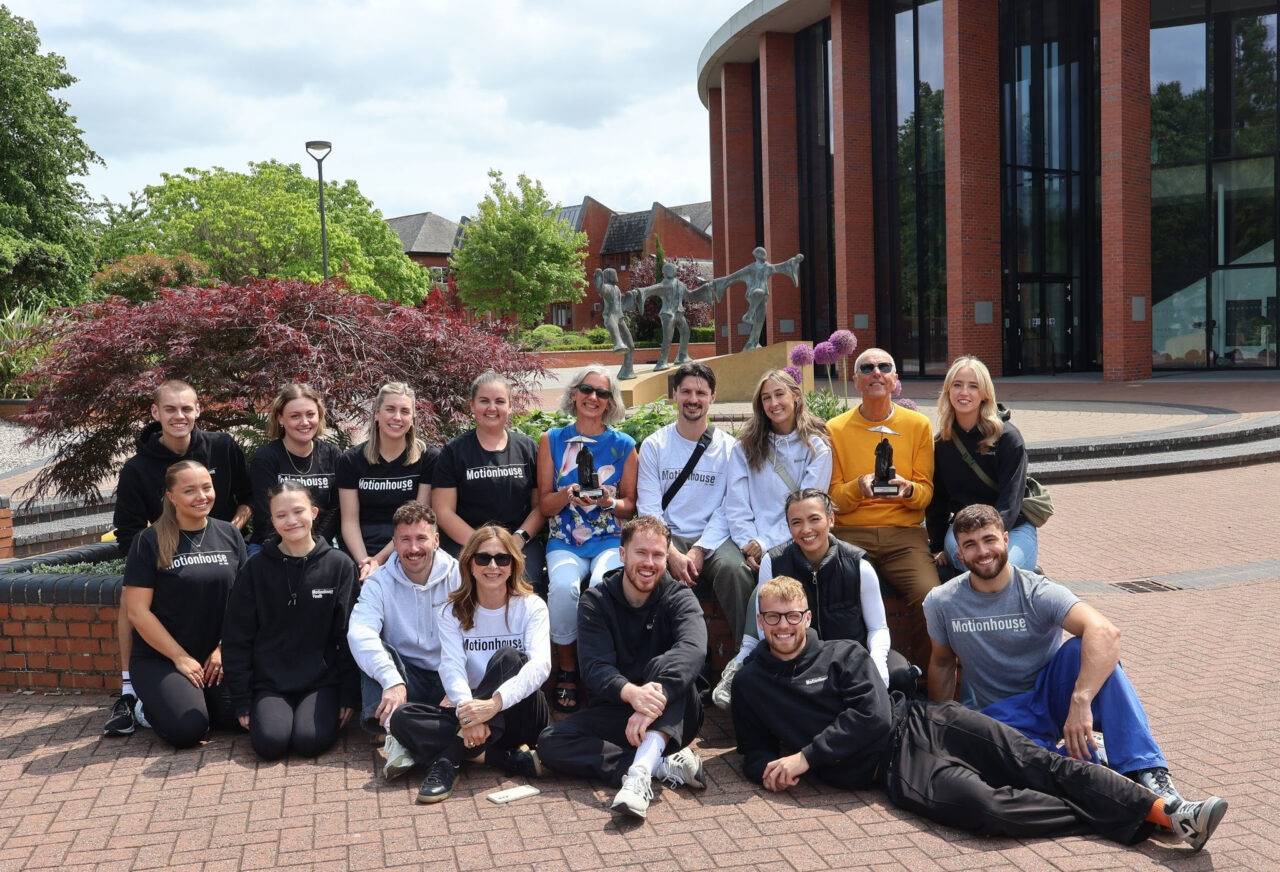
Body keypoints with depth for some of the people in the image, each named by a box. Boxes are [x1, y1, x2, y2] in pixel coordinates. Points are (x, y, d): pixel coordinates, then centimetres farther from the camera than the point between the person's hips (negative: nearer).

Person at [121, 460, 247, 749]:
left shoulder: (230, 536, 3)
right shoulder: (149, 542, -9)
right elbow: (138, 611, -10)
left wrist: (224, 649, -5)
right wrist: (180, 658, -11)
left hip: (217, 656, 4)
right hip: (159, 658, -3)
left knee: (236, 716, -18)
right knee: (188, 728, -22)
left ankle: (196, 695, 13)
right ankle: (152, 704, 11)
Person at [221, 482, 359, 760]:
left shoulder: (339, 565, -2)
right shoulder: (256, 568, -1)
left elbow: (348, 635, 0)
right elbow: (237, 638, 3)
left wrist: (349, 695, -3)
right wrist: (242, 702, 0)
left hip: (323, 681, -1)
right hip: (270, 683, 1)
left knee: (310, 740, -24)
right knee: (270, 741, -23)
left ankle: (327, 714, 8)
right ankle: (280, 713, 10)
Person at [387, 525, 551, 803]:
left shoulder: (531, 607, -3)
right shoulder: (455, 613, 3)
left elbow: (540, 665, -20)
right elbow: (452, 667, -13)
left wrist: (495, 703, -38)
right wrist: (466, 710, -36)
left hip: (519, 712, -2)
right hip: (472, 712, 3)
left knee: (509, 657, -29)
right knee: (402, 718, -22)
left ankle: (448, 759, -30)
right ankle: (512, 758, -30)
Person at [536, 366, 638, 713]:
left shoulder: (623, 445, 8)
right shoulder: (552, 440, 8)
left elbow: (631, 505, 10)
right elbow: (544, 504, 7)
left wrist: (610, 502, -12)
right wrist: (568, 494, -14)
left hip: (610, 540, 0)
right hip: (564, 541, 0)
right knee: (563, 586, -33)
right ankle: (566, 669, -10)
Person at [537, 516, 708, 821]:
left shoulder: (679, 599, -6)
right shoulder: (595, 602, -2)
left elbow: (692, 650, -28)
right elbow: (595, 668, -17)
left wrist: (655, 701, -46)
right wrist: (631, 693, -41)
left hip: (671, 719, -2)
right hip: (616, 711, 2)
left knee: (666, 667, -31)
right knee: (550, 742, -23)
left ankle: (640, 770, -49)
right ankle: (664, 766, -30)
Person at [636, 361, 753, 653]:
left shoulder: (728, 447, 7)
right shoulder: (654, 446, 7)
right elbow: (648, 508, 0)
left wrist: (699, 551, -14)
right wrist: (671, 553, -15)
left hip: (712, 538, 0)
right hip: (668, 537, 0)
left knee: (735, 569, -32)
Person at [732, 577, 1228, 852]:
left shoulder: (843, 653, 7)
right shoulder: (750, 683, 11)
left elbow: (872, 715, -6)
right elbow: (754, 752, 18)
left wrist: (805, 757, -11)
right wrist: (769, 769, -8)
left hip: (919, 724, 2)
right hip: (893, 768, -1)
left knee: (1033, 762, -17)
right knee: (981, 804, -29)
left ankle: (1167, 812, -20)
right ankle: (1108, 821, -16)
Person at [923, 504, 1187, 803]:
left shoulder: (1037, 593, -16)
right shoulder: (941, 603, -6)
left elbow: (1105, 631, -34)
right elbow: (942, 663, 13)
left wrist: (1080, 700, -47)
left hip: (1050, 697, 0)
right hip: (997, 714, 1)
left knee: (1082, 649, -33)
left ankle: (1147, 771, -34)